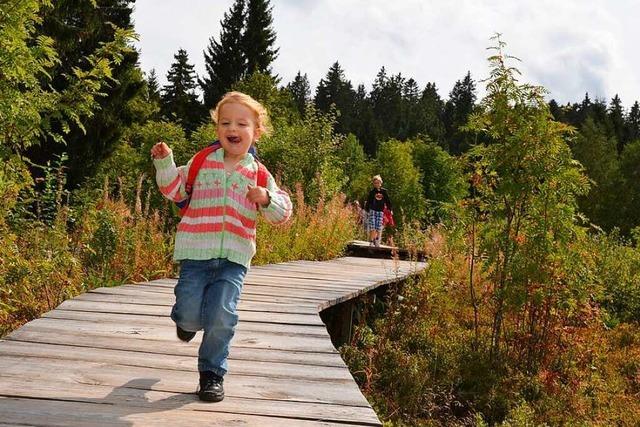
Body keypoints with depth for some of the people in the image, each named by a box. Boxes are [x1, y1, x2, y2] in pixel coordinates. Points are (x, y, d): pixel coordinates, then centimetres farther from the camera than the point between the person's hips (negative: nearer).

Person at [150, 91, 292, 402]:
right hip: (196, 252, 0)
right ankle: (186, 319, 37)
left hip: (234, 259, 0)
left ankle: (212, 373, 14)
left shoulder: (259, 175, 6)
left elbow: (282, 214, 5)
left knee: (221, 316, -7)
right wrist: (164, 163, -1)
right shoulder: (202, 163, 6)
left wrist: (266, 200, -15)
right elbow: (174, 190, 14)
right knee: (190, 315, -4)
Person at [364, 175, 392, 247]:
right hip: (372, 210, -2)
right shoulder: (372, 192, 1)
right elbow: (368, 201, 2)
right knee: (372, 227, -9)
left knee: (379, 228, 1)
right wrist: (367, 210, -4)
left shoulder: (384, 191, 5)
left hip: (380, 211, 2)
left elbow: (387, 201, 11)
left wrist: (390, 210, 9)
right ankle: (371, 241, -2)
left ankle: (377, 241, 17)